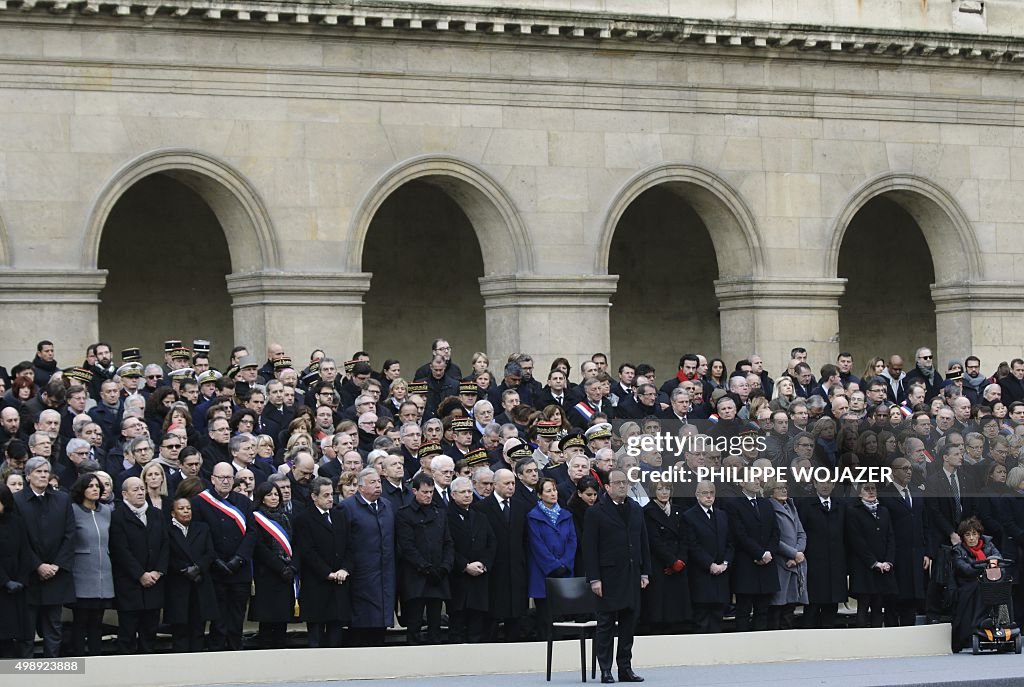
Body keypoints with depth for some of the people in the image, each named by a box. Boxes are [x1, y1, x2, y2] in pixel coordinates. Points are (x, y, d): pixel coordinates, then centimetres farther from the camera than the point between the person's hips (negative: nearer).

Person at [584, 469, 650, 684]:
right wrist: (594, 578, -12)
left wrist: (645, 572, 10)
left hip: (632, 575, 5)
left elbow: (644, 542, 17)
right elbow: (589, 548, -6)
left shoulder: (636, 509, 14)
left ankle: (625, 668, 12)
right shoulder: (596, 513, -3)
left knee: (629, 624, 6)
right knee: (606, 624, -2)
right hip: (609, 576, -5)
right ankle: (605, 670, 1)